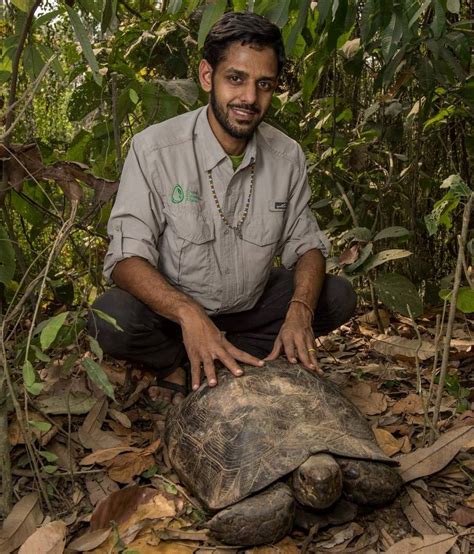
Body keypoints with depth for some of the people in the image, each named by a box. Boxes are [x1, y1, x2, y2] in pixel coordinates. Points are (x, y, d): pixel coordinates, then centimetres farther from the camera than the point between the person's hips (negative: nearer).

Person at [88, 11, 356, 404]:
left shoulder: (288, 156, -8)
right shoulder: (154, 148, -19)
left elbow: (306, 245, -3)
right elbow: (126, 257, -23)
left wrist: (300, 311, -25)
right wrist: (189, 314, -41)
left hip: (251, 304, 4)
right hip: (172, 307, -4)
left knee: (337, 296, -13)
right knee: (112, 319, -32)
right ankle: (178, 362, 2)